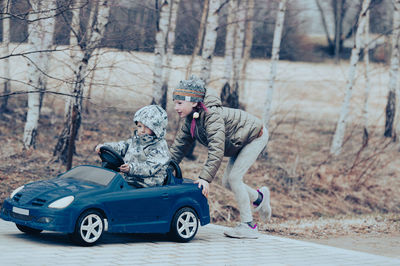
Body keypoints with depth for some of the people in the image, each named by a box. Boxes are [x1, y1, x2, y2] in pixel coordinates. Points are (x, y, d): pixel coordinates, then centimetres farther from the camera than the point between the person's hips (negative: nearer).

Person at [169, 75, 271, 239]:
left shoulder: (212, 116, -35)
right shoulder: (190, 120, -8)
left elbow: (217, 149, -42)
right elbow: (179, 145, 0)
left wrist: (205, 178, -46)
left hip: (256, 136, -9)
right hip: (239, 142, 9)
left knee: (234, 178, -17)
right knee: (227, 182, 5)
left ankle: (248, 226, -10)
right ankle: (259, 197, 30)